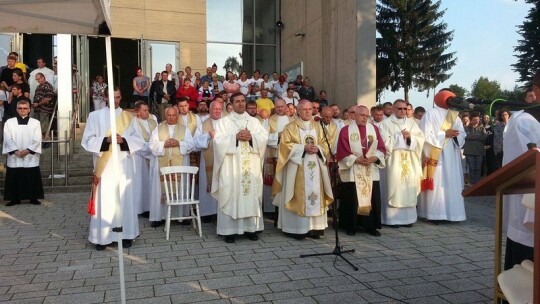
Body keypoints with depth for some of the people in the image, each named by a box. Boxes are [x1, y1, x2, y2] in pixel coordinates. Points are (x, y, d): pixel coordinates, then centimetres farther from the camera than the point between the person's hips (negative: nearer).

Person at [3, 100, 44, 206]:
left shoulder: (35, 123, 4)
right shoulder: (9, 122, 5)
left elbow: (37, 139, -3)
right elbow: (8, 139, -2)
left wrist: (27, 150, -14)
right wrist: (16, 151, -13)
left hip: (31, 156, 0)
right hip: (14, 157, 1)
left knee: (33, 178, 2)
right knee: (14, 178, 4)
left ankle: (33, 198, 11)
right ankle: (15, 198, 15)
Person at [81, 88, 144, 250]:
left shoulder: (128, 116, 9)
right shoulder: (95, 116, 6)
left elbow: (139, 140, 4)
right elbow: (87, 140, 0)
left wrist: (123, 140, -14)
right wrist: (106, 140, -15)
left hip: (123, 165, 1)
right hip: (104, 166, -1)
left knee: (125, 198, 3)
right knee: (103, 200, -2)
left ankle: (126, 235, 11)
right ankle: (102, 236, 7)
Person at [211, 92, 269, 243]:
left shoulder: (254, 121, 13)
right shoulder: (224, 121, 5)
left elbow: (264, 138, 4)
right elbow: (218, 140, -7)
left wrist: (251, 137, -13)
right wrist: (235, 137, -16)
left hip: (251, 166, 3)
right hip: (231, 165, -2)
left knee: (251, 195, 4)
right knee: (231, 195, -3)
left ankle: (251, 228, 12)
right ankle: (229, 230, 3)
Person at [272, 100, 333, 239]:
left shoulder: (318, 126, 15)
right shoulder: (290, 127, 2)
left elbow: (325, 144, 13)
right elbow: (285, 145, -8)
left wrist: (318, 149, -9)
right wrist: (303, 148, -16)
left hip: (315, 166, 4)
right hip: (297, 167, -4)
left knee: (315, 194, 2)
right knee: (299, 196, -5)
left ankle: (314, 227, 8)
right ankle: (297, 228, 0)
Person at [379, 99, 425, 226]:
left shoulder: (412, 122, 13)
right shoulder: (386, 123, 1)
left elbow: (421, 139, 6)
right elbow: (385, 141, -11)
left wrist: (410, 137, -12)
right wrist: (400, 136, -10)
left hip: (410, 161, 4)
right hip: (394, 161, -4)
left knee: (409, 188, 3)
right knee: (394, 188, -5)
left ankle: (408, 217, 10)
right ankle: (393, 218, 0)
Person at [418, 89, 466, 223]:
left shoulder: (454, 115, 14)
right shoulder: (430, 114, -3)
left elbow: (462, 135, 11)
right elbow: (426, 135, -11)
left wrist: (455, 135, -11)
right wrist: (444, 134, -14)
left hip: (451, 156, 6)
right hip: (435, 156, -5)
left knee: (452, 184, 5)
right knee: (436, 184, -6)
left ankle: (451, 212, 12)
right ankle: (434, 214, -2)